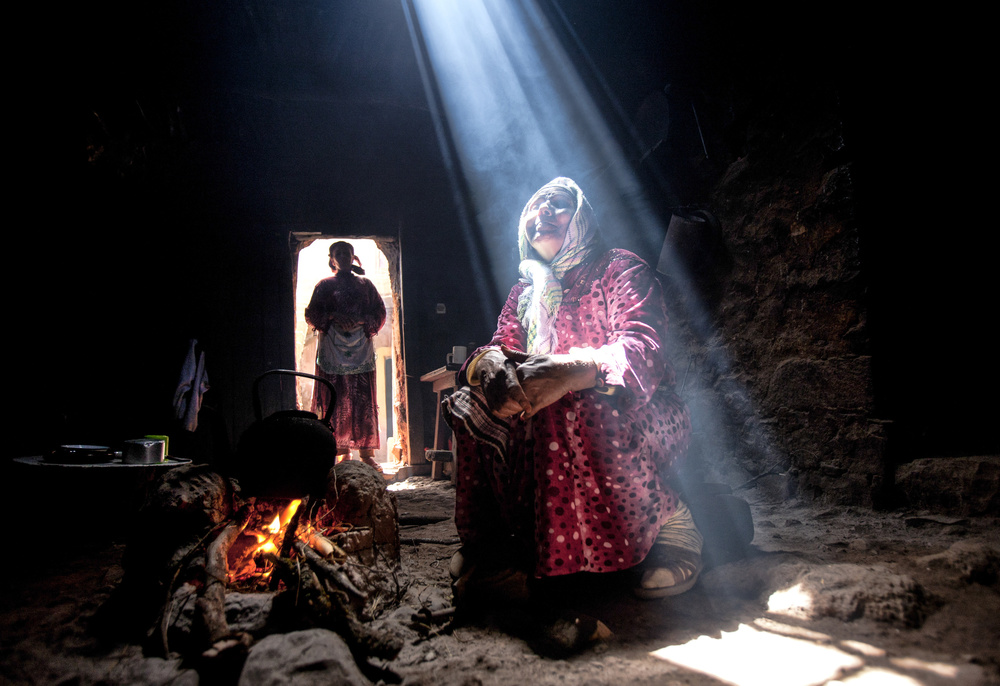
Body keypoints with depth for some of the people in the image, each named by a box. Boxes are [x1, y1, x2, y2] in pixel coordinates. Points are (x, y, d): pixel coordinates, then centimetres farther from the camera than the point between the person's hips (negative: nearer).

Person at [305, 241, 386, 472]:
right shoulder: (325, 285, 12)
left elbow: (380, 313, 11)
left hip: (361, 346, 1)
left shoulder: (365, 284, 15)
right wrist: (334, 317, -11)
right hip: (333, 347, -1)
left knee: (363, 400, -4)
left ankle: (366, 452, 0)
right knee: (337, 401, -4)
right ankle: (343, 452, 2)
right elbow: (312, 314, 6)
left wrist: (361, 321, -8)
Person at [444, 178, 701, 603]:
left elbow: (643, 351, -20)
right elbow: (499, 349, 3)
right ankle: (484, 532, -3)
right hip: (547, 429, 5)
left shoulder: (621, 269, -3)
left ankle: (672, 523, -16)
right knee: (475, 403, -15)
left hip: (645, 424, -5)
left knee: (571, 407, -36)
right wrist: (489, 368, -25)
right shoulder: (523, 293, 16)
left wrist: (571, 370, -42)